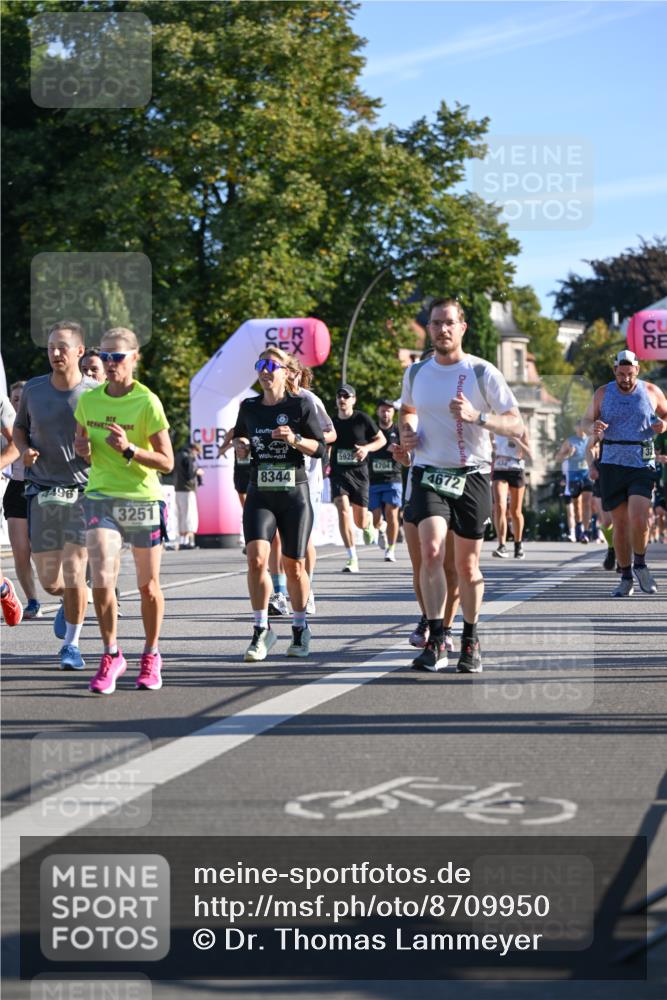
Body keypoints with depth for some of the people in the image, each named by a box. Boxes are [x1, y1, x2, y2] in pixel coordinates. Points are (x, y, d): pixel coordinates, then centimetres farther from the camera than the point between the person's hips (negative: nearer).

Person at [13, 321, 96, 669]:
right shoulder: (33, 389, 3)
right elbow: (20, 427, 19)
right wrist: (25, 450, -2)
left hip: (83, 493, -2)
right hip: (42, 493, 3)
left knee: (74, 573, -10)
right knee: (49, 580, 3)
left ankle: (72, 644, 8)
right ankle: (70, 601, 39)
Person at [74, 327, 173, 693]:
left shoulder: (148, 402, -10)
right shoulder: (88, 401, 2)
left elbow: (166, 462, -9)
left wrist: (129, 450, -23)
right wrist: (82, 448, -4)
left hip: (143, 499, -2)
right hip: (101, 497, 2)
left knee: (148, 585, 9)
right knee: (102, 579, -13)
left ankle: (151, 656, 27)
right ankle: (111, 655, 4)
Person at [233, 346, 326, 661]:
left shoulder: (300, 405, -1)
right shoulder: (249, 407, 8)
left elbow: (321, 448, -1)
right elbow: (238, 437, 26)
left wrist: (295, 439, -18)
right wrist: (240, 445, 3)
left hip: (294, 495, -2)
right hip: (259, 494, 2)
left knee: (294, 566, 5)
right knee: (256, 558, -17)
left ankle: (300, 628, 25)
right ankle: (261, 630, -7)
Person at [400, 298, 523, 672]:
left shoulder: (483, 373, -6)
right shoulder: (415, 373, 6)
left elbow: (517, 426, -8)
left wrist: (477, 417, -24)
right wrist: (407, 430, 5)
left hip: (472, 476, -1)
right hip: (429, 473, 1)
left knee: (468, 566, 6)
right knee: (431, 549, -20)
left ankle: (471, 640, 25)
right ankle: (436, 641, -17)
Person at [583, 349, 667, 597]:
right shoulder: (603, 393, 6)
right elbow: (586, 421, 11)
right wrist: (593, 428, -13)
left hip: (642, 465, -1)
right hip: (612, 464, 1)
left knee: (638, 518, -17)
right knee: (620, 524, 3)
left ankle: (640, 565, 8)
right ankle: (626, 578, 14)